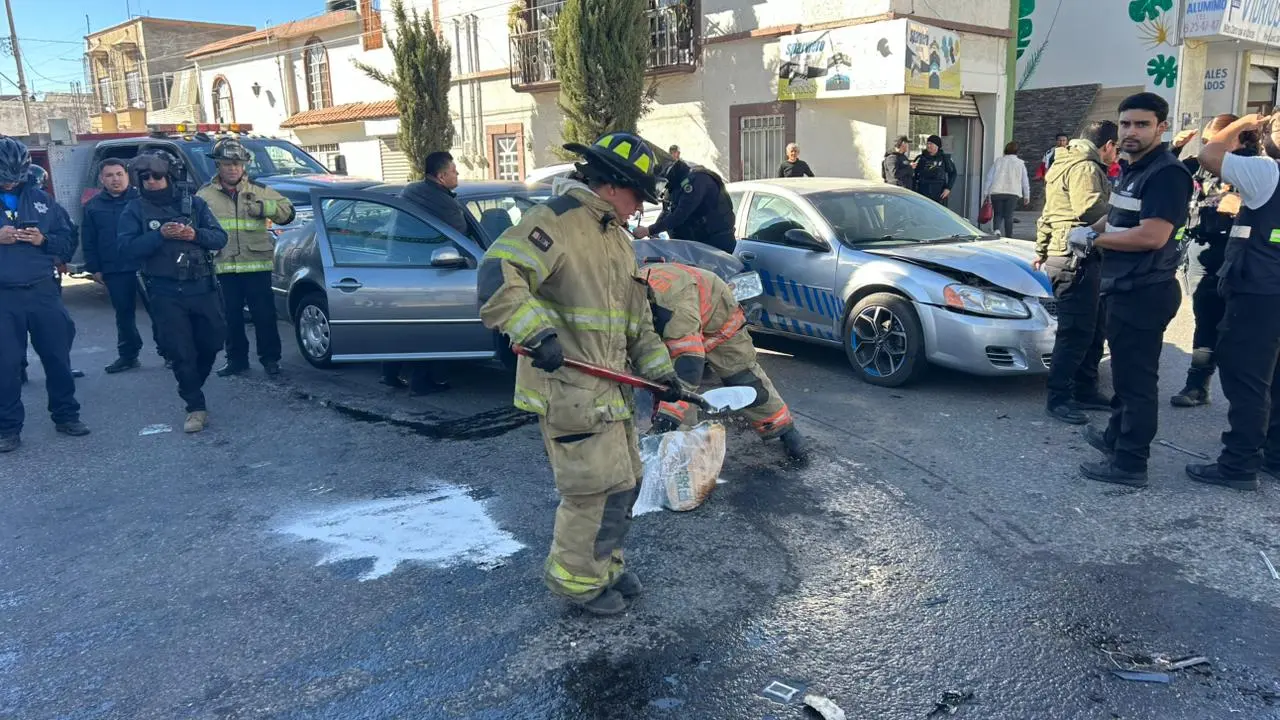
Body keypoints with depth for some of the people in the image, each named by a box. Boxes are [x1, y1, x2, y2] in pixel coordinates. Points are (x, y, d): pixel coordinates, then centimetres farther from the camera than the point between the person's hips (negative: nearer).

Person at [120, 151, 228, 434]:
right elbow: (128, 246, -10)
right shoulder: (135, 210, 2)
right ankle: (196, 407, 4)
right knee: (181, 352, -3)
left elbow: (220, 238, 0)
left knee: (212, 341, 11)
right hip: (165, 292, -2)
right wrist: (160, 235, -23)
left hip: (203, 287, 2)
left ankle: (191, 387, 36)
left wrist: (195, 235, -19)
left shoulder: (195, 203, 6)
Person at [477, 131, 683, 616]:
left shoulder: (619, 238, 20)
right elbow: (497, 274, -25)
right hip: (568, 388, -10)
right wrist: (536, 330, -35)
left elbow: (638, 317, 24)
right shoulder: (555, 221, -12)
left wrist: (658, 369, 18)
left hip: (610, 387, 10)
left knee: (624, 482, 17)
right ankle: (575, 579, 16)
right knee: (601, 488, -5)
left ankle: (603, 565, 36)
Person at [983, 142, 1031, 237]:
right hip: (1013, 193, 0)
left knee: (998, 214, 6)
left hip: (996, 192, 0)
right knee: (1008, 216, 5)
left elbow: (989, 177, 7)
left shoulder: (998, 160, 10)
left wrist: (985, 193, 10)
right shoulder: (1020, 163, 10)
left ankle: (997, 230, -21)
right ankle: (1008, 237, 5)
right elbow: (1025, 181, 12)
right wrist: (1026, 196, 18)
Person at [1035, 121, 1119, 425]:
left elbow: (1048, 215, 27)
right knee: (1076, 332, -8)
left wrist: (1042, 251, 32)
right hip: (1076, 260, -11)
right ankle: (1058, 398, -3)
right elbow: (1091, 209, -27)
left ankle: (1085, 391, 21)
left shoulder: (1066, 164, 22)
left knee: (1094, 328, 15)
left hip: (1064, 256, 11)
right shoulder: (1085, 168, -11)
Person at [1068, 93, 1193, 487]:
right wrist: (1091, 229, 7)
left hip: (1145, 291, -10)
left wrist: (1093, 240, -15)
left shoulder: (1167, 173, -16)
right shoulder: (1132, 170, 15)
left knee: (1137, 377, -5)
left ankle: (1130, 463, 0)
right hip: (1125, 288, 11)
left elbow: (1153, 235, -26)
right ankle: (1117, 436, 36)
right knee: (1125, 371, 21)